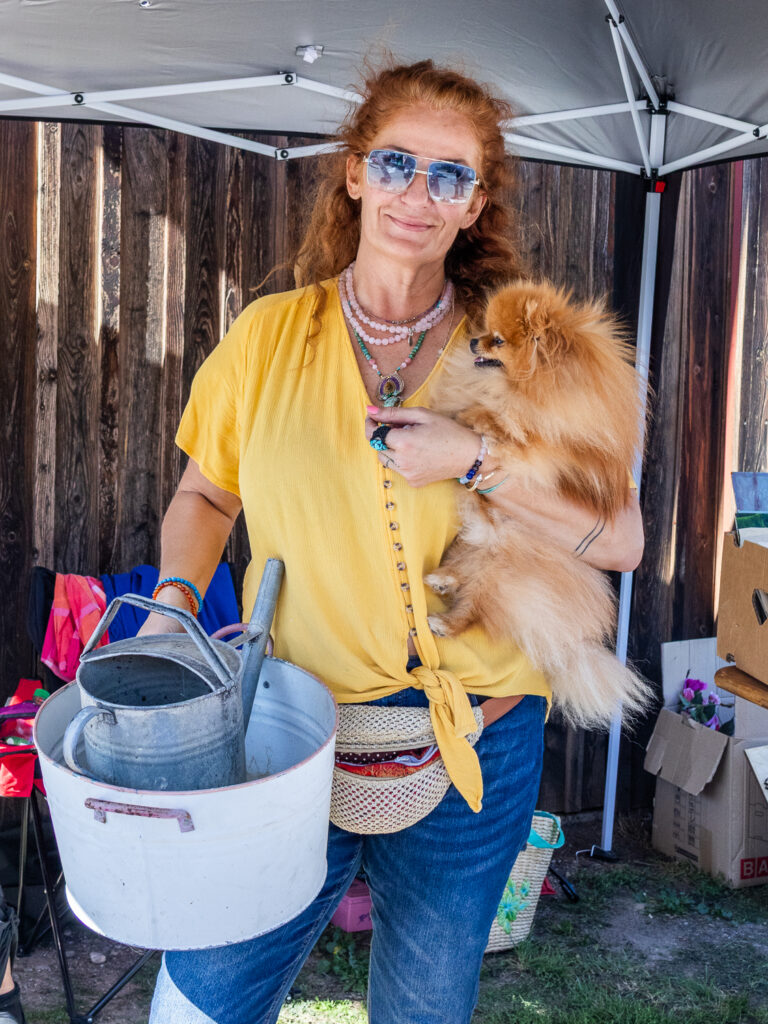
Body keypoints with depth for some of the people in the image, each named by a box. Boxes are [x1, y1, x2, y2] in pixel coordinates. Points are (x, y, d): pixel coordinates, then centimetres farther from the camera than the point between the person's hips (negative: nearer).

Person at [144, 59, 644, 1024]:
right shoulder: (269, 335, 0)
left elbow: (621, 540, -6)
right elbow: (204, 493, 12)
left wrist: (477, 461, -17)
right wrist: (175, 599, -6)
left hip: (474, 745, 1)